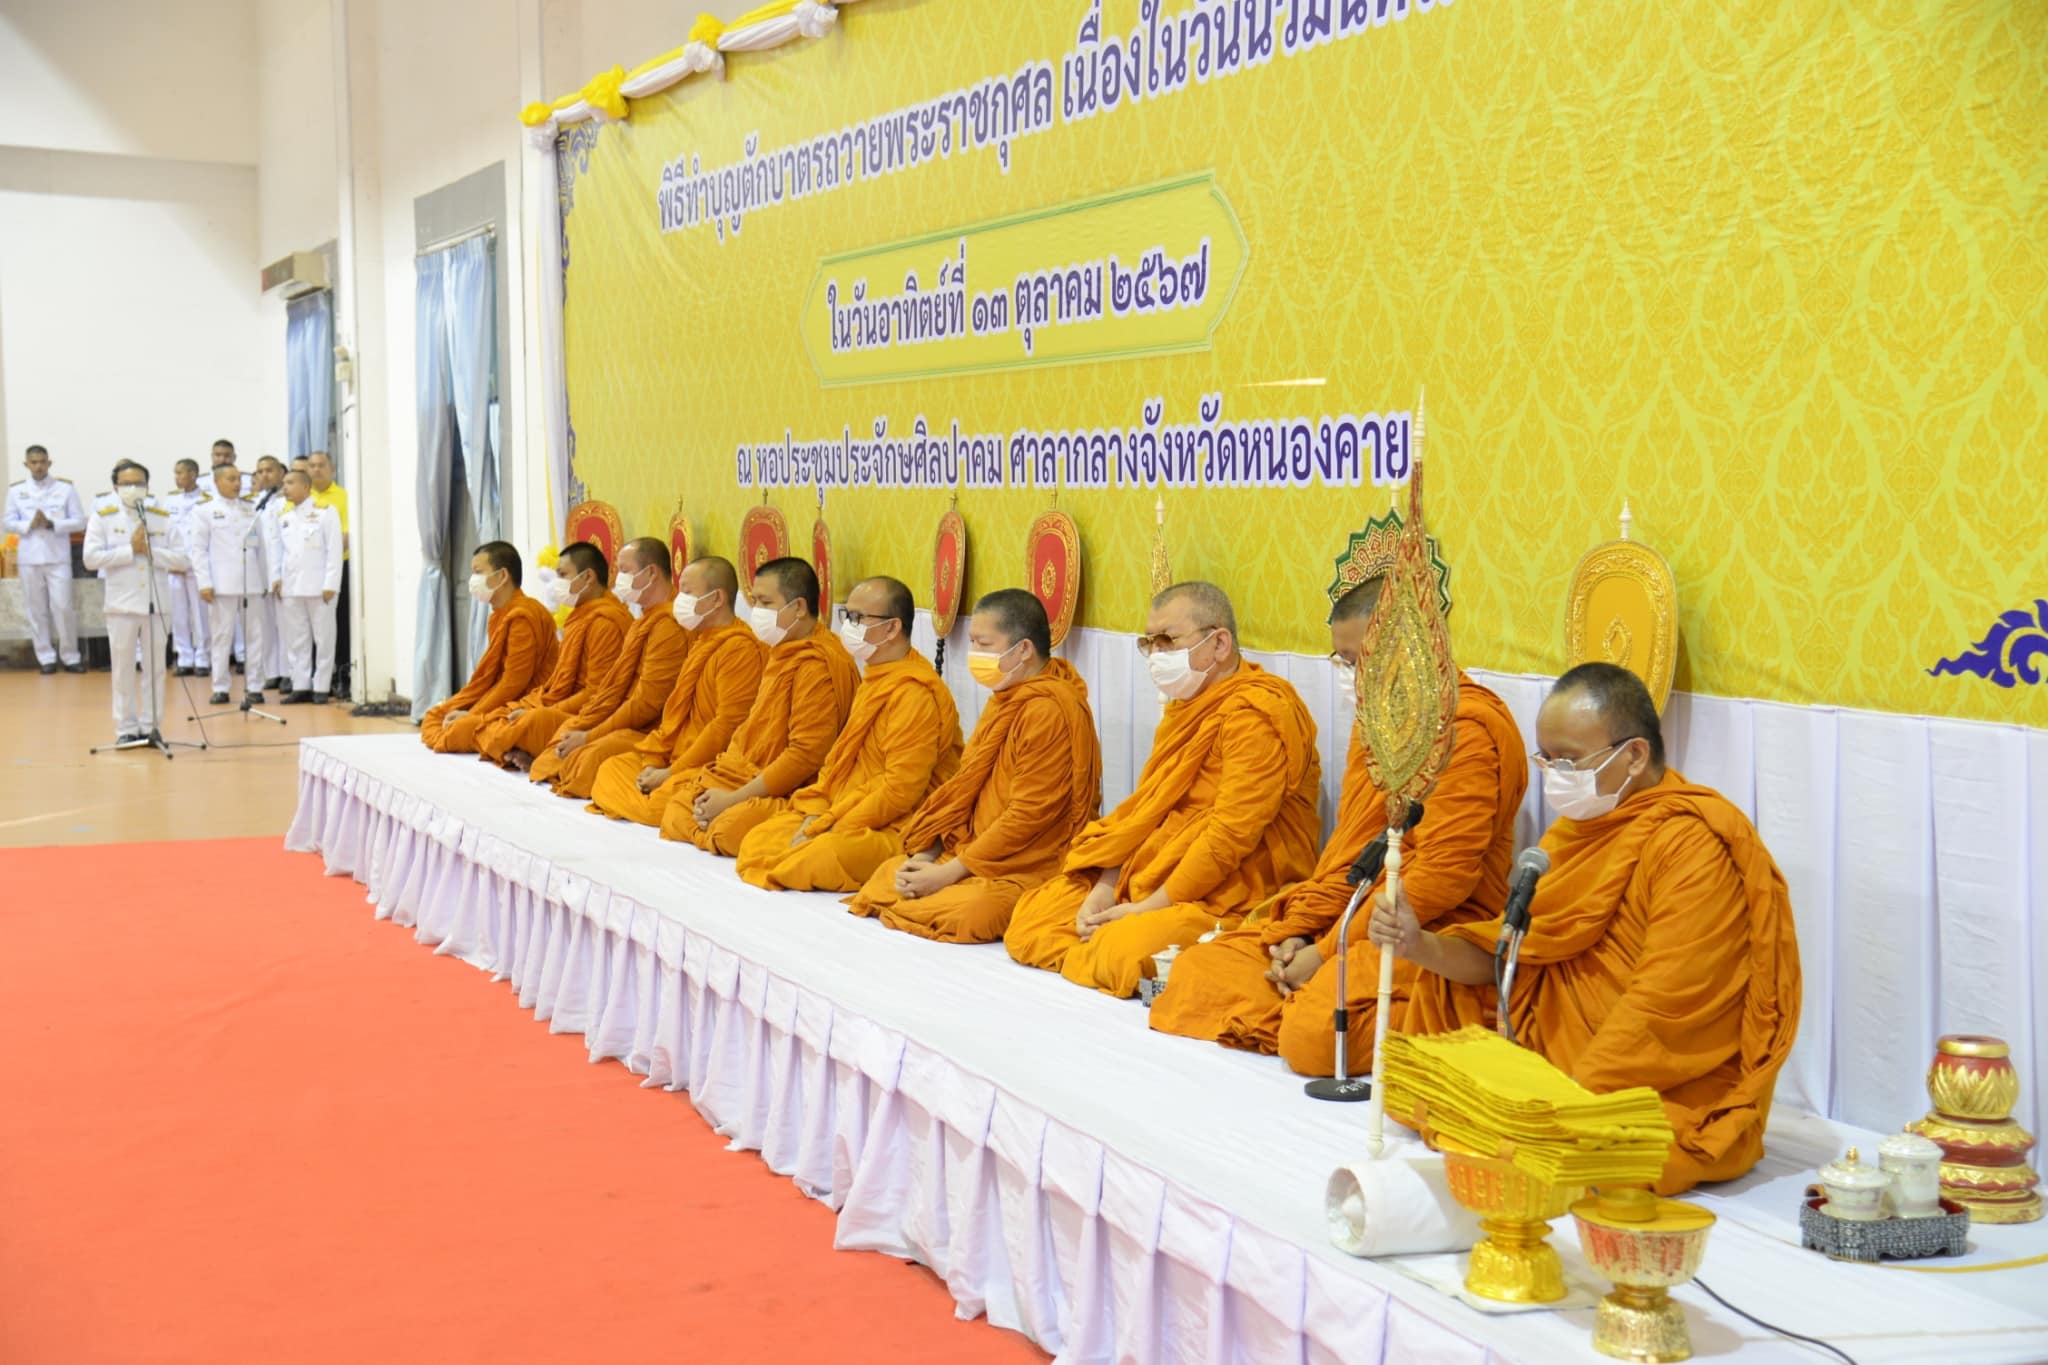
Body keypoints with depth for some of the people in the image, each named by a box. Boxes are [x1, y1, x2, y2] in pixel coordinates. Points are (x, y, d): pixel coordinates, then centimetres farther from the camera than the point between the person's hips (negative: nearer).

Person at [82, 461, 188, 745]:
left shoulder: (164, 517, 6)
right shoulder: (103, 517, 3)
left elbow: (182, 560, -2)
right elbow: (91, 558, -9)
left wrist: (150, 550, -12)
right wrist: (130, 550, -11)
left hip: (156, 602, 1)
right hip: (122, 603, -1)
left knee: (155, 668, 5)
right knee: (124, 669, 4)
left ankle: (152, 726, 13)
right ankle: (126, 729, 10)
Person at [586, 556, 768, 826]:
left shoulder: (740, 648, -16)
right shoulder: (701, 642, 17)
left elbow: (727, 726, -21)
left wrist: (672, 772, -17)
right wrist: (653, 763, 5)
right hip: (676, 757, 10)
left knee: (661, 803, -30)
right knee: (611, 769, 5)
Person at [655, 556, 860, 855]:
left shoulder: (818, 666, -17)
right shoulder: (780, 655, 15)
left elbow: (805, 755, -21)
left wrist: (733, 798, -17)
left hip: (789, 794, -10)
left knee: (731, 828, -32)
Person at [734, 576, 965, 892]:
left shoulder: (914, 694, -18)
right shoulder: (874, 681, 15)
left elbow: (900, 790, -22)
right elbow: (841, 758, 17)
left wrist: (832, 828, -18)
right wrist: (815, 815, 0)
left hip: (897, 828, -10)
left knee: (815, 860, -33)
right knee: (757, 840, -1)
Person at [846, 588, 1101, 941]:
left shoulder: (1049, 710, -17)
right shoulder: (1004, 700, 15)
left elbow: (1029, 815, -21)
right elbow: (964, 789, 14)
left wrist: (949, 872, -17)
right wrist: (923, 857, 1)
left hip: (1032, 867, -9)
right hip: (975, 855, 9)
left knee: (968, 913, -32)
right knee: (887, 874, -4)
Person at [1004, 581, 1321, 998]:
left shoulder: (1256, 713, -16)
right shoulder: (1187, 706, 16)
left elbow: (1230, 835, -22)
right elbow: (1144, 809, 12)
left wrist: (1148, 907, -19)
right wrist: (1104, 889, -2)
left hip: (1231, 898, -9)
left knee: (1125, 952, -33)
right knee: (1028, 918, 1)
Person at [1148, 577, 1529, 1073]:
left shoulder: (1467, 728, -14)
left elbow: (1443, 877, -20)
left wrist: (1328, 952, -17)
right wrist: (1299, 933, 1)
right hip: (1352, 922, 9)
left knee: (1316, 1033, -33)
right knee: (1197, 969, -2)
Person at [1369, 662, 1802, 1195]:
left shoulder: (1693, 846, -18)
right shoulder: (1582, 827, 10)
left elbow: (1662, 1014, -23)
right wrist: (1420, 945, -11)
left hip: (1677, 1103, -8)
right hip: (1564, 1061, 8)